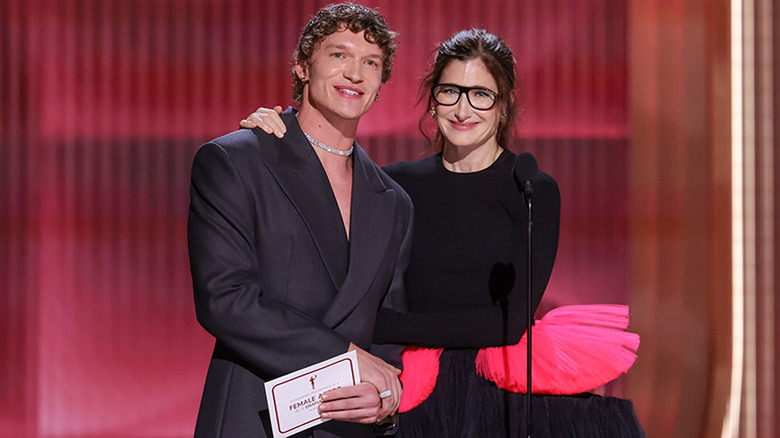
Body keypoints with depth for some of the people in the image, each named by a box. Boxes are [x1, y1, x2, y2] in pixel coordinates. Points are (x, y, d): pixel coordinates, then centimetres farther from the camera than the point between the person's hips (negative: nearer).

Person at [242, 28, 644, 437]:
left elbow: (510, 320, -10)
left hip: (504, 396, -2)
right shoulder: (398, 184, 8)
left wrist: (379, 325, -11)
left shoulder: (534, 190, -1)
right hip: (417, 397, 2)